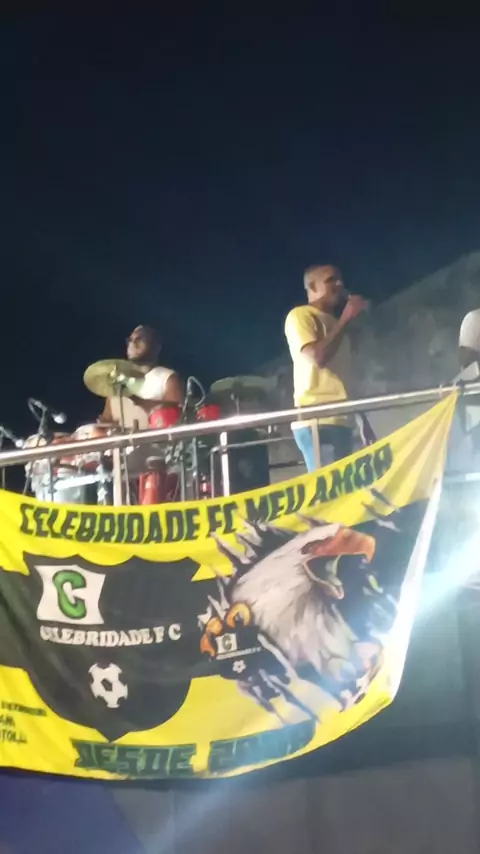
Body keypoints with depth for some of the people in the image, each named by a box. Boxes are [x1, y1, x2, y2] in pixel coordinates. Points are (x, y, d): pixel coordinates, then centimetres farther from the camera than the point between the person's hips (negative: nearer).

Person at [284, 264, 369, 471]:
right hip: (317, 422, -8)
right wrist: (345, 319, -7)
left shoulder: (334, 323, 27)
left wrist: (364, 421, 20)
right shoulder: (300, 316, 1)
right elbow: (317, 356, -16)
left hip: (341, 421, 8)